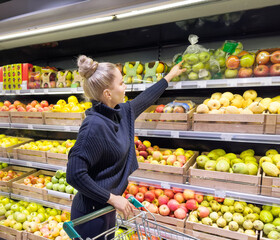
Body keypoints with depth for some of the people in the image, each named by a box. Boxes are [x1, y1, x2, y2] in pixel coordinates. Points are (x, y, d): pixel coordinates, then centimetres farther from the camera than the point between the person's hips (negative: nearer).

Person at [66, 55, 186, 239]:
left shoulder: (122, 112, -3)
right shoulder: (95, 125, -28)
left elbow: (145, 99, 15)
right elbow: (75, 174, -28)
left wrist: (170, 76, 26)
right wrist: (113, 198, -22)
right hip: (91, 213, -8)